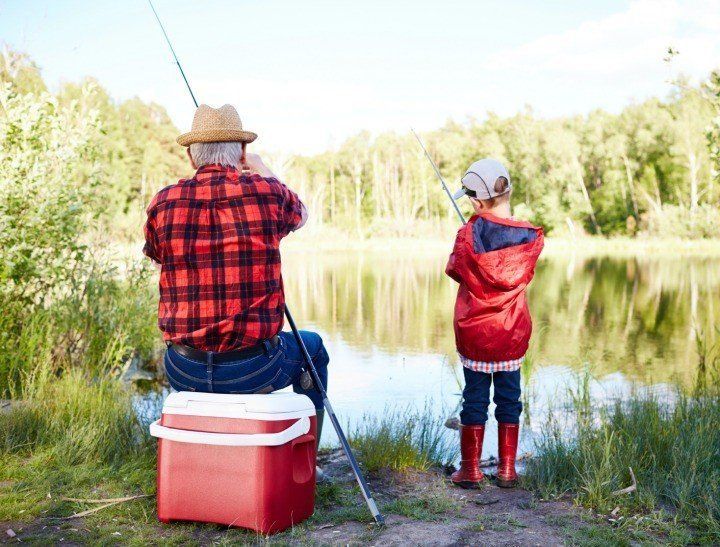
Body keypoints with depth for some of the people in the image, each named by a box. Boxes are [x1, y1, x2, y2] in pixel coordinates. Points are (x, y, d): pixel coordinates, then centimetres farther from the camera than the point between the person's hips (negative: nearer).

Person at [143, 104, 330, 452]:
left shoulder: (163, 203, -2)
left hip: (183, 371, 3)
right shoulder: (266, 192, -6)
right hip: (253, 368, -2)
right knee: (312, 347, 29)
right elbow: (300, 215, 19)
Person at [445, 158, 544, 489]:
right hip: (512, 335, 2)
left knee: (474, 397, 8)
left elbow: (453, 270, 1)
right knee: (509, 397, 12)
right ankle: (507, 470, 20)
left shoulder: (468, 235, -15)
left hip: (473, 333, -2)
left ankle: (470, 470, 16)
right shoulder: (531, 238, -9)